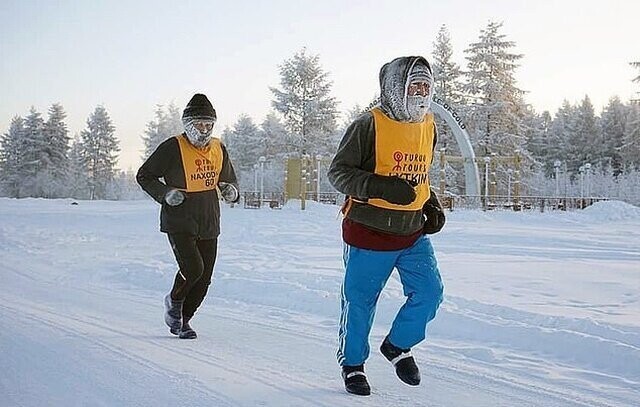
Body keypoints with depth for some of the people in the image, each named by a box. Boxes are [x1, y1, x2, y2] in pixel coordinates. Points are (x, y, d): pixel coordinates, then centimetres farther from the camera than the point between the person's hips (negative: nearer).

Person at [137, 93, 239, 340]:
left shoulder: (218, 149, 8)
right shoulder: (173, 148, -9)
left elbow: (229, 178, 23)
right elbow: (144, 176, -1)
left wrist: (231, 191, 0)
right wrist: (165, 194, -17)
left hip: (209, 224, 5)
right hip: (179, 222, -5)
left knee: (204, 278, 4)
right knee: (193, 268, -20)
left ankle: (183, 320, 25)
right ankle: (174, 301, 12)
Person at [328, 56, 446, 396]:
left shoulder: (428, 127, 8)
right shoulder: (369, 125, -14)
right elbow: (338, 172, -14)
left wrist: (432, 205, 7)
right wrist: (381, 187, -28)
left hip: (413, 233, 6)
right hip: (369, 233, -6)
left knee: (429, 292, -1)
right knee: (359, 302, 5)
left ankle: (398, 346, 25)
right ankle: (352, 363, 27)